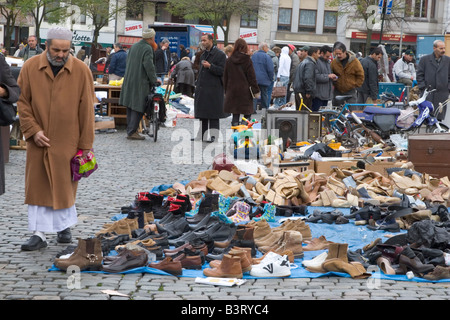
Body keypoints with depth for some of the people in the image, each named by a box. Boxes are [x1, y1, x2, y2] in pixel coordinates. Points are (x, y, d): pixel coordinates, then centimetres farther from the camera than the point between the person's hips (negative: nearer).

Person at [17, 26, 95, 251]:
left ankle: (64, 226, 27)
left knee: (65, 185, 8)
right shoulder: (30, 68, -2)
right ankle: (39, 234, 9)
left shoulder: (81, 70, -4)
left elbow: (87, 109, -2)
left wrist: (86, 144, -3)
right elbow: (22, 103, 3)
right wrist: (33, 130, -9)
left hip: (68, 141, -1)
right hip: (39, 141, 1)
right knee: (38, 186, 3)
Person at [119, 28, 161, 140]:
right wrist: (154, 80, -10)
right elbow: (149, 66, -18)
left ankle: (130, 130, 19)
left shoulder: (133, 46, 13)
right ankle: (132, 132, -6)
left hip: (129, 81, 8)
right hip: (140, 83, -8)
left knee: (130, 106, 13)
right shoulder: (148, 49, -13)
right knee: (138, 107, -4)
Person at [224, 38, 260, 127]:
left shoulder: (229, 60, 4)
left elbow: (225, 77, 10)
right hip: (245, 91, -3)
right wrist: (255, 90, -1)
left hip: (232, 91, 3)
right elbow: (252, 77, -7)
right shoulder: (247, 60, -7)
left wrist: (226, 91, 17)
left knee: (235, 115, 6)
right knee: (247, 114, 3)